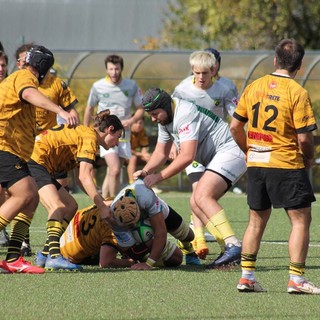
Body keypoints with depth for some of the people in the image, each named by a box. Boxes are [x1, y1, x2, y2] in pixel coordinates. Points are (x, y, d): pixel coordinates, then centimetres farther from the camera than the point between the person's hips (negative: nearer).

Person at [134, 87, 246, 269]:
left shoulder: (185, 114, -21)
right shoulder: (165, 119, 11)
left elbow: (187, 156, -25)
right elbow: (161, 152, 20)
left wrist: (158, 177, -19)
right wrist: (146, 171, 0)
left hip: (230, 152, -11)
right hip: (217, 158, 11)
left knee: (202, 196, -25)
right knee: (196, 203, 3)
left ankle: (233, 246, -34)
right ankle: (231, 250, -2)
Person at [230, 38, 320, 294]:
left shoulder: (254, 87, 4)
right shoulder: (297, 93, -12)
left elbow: (235, 126, 8)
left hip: (256, 165, 6)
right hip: (287, 165, -6)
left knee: (257, 220, 15)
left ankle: (247, 277, 15)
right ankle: (296, 279, -3)